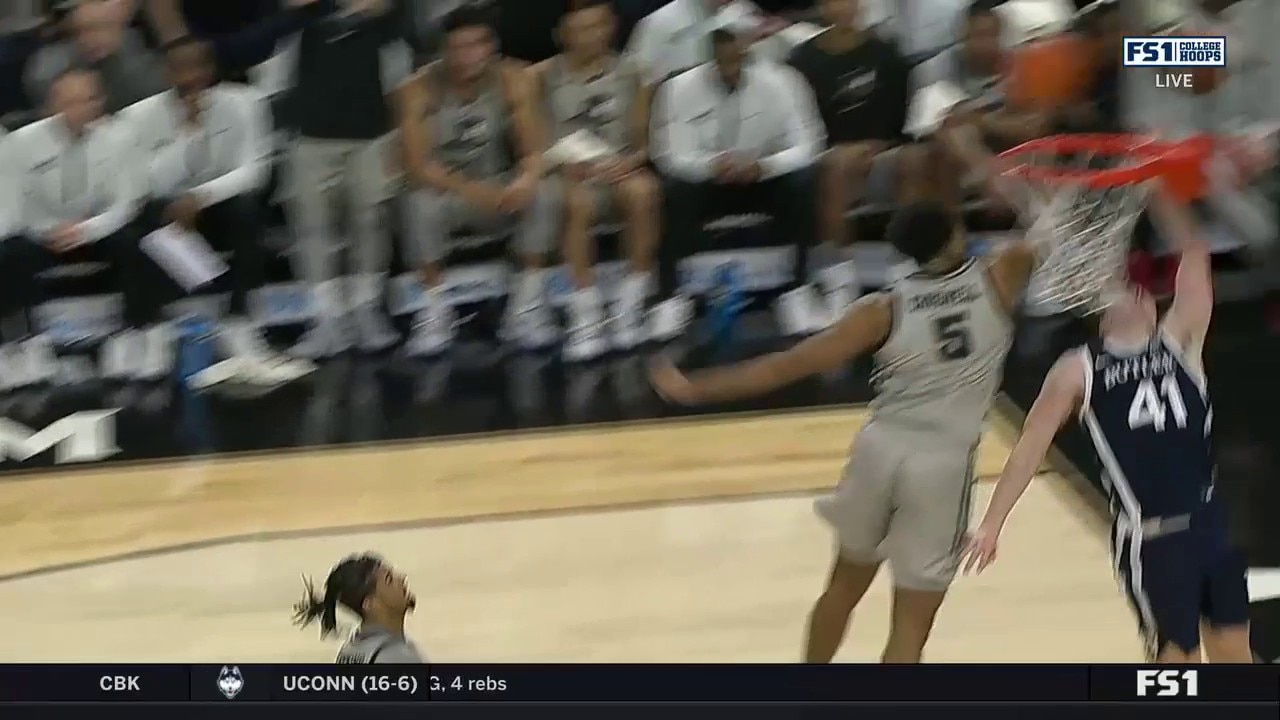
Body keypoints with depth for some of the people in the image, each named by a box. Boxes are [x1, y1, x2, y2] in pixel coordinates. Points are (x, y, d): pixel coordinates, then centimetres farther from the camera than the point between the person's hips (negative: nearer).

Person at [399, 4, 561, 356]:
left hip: (498, 189, 2)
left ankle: (527, 304, -16)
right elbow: (416, 167, -24)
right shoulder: (422, 88, -18)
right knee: (424, 205, -35)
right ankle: (435, 309, -20)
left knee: (543, 194, -27)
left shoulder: (511, 81, -11)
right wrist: (469, 191, -40)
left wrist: (526, 180, -37)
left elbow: (535, 151, -12)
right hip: (445, 191, -2)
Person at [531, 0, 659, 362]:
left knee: (643, 190, -35)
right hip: (567, 175, -1)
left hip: (616, 172, 1)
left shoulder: (631, 76, 6)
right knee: (578, 202, -38)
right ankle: (586, 315, -35)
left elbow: (643, 144, 7)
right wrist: (563, 163, -16)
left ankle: (631, 307, -26)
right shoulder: (543, 77, 3)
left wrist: (628, 161, -14)